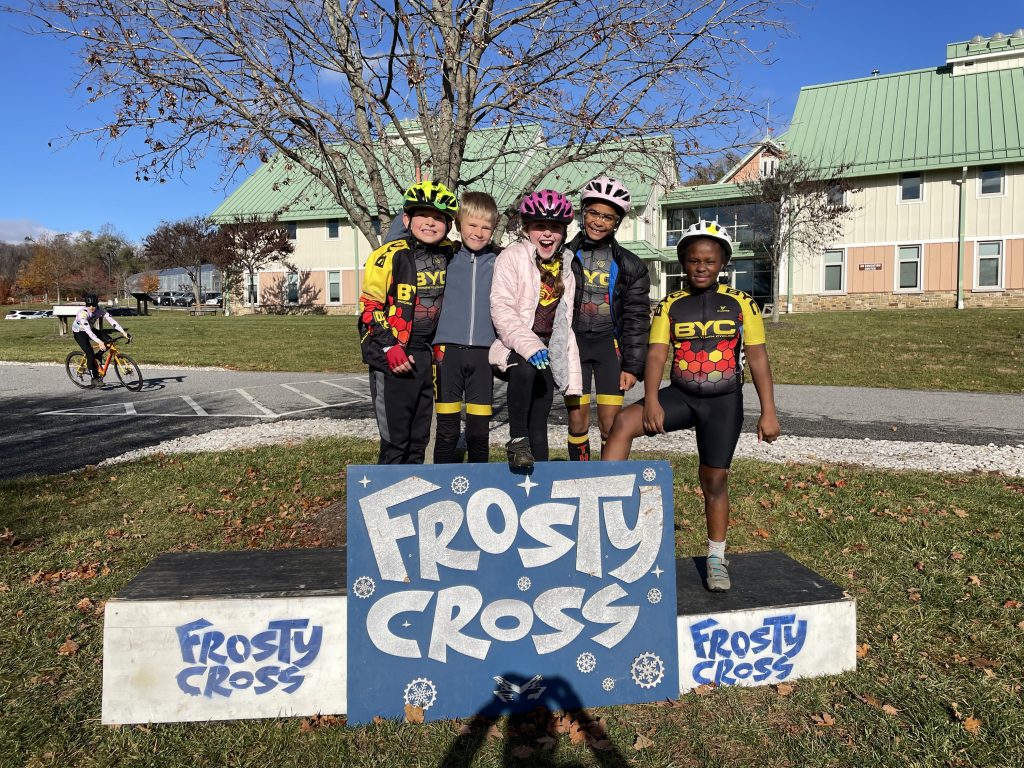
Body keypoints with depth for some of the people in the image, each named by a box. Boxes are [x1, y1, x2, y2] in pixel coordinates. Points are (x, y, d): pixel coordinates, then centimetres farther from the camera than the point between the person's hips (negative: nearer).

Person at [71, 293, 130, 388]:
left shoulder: (100, 310, -19)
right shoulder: (83, 313, -34)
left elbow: (112, 320, -24)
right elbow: (88, 331, -42)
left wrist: (124, 332, -35)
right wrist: (99, 342, -53)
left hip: (91, 329, 5)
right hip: (79, 332, -5)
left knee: (108, 340, -17)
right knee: (90, 354, -19)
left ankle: (97, 358, 7)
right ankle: (95, 379, -8)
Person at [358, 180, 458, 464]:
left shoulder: (449, 255, 6)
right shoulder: (390, 256, -11)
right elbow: (369, 305, -10)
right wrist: (389, 347, -18)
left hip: (426, 355, 6)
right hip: (392, 356, -6)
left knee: (419, 438, 14)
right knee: (395, 440, -4)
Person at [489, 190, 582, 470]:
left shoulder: (565, 267, 15)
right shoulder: (513, 256, -2)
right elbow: (501, 308, -15)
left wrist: (573, 378, 12)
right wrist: (529, 345, -29)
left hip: (548, 349, 5)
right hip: (517, 344, -5)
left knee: (539, 426, 1)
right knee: (525, 369, -38)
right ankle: (517, 440, -22)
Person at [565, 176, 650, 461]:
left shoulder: (630, 266, 4)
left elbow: (636, 318, 3)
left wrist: (633, 366, -3)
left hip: (609, 344, 0)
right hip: (574, 343, 0)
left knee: (611, 425, -2)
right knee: (578, 423, 2)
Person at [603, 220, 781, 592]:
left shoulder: (740, 303, -2)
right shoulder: (670, 306, 1)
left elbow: (757, 358, -1)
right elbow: (656, 355, -8)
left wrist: (768, 412, -5)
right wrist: (651, 401, -23)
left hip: (724, 401, -1)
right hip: (681, 395, 1)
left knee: (715, 479, 7)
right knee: (623, 422, -25)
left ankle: (717, 558, 28)